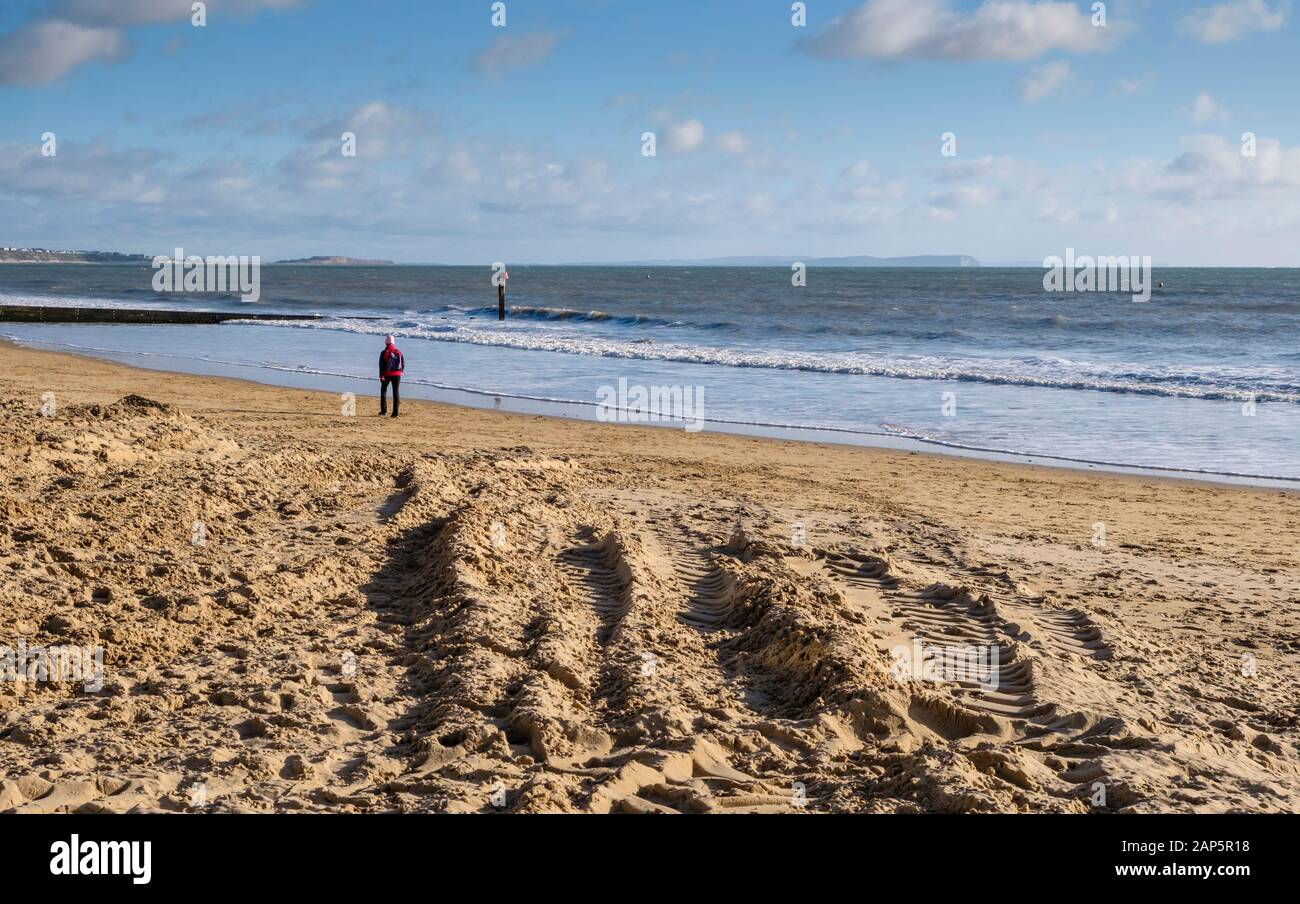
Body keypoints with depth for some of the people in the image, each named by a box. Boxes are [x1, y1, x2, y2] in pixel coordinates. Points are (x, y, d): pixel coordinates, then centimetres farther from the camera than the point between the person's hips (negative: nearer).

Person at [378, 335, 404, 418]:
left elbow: (381, 365, -12)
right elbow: (403, 364, 5)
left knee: (383, 390, 15)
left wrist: (381, 376, -13)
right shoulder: (399, 352, 2)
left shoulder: (384, 353, -7)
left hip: (387, 374, -2)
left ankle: (383, 410, 7)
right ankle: (395, 412, 0)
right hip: (397, 374, 2)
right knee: (395, 392, 6)